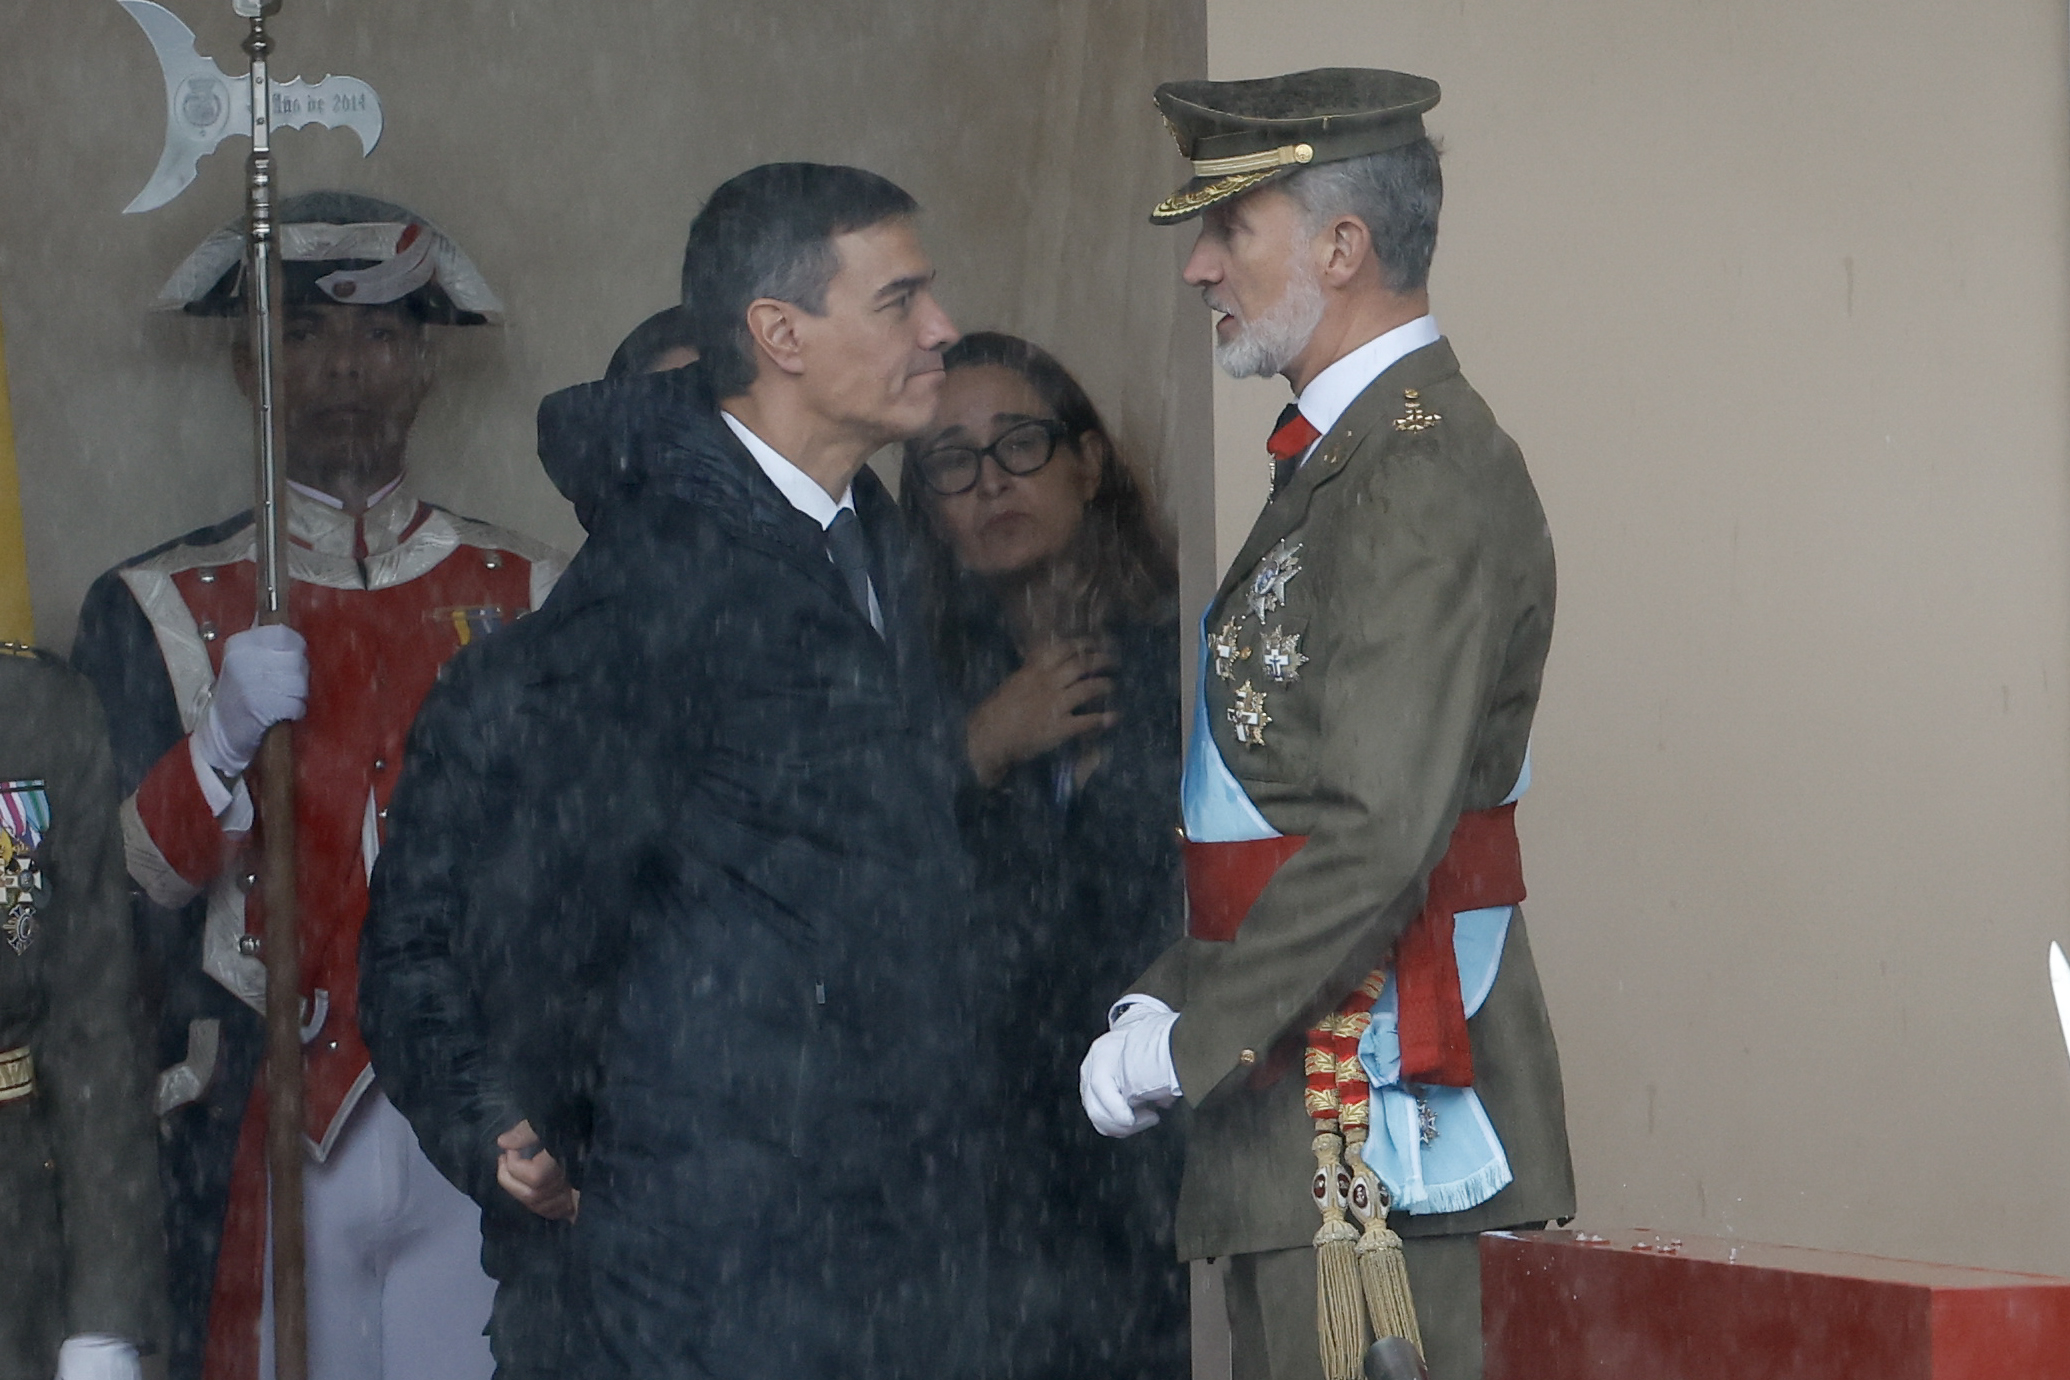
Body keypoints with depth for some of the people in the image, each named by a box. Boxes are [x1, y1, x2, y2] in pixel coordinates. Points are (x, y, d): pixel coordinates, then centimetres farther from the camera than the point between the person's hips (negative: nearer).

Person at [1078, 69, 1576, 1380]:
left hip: (1374, 1094, -10)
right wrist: (1165, 997, 10)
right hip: (1300, 1095, 10)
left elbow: (1380, 839, -23)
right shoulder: (1339, 460, 18)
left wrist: (1183, 1046, -18)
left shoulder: (1427, 481, -16)